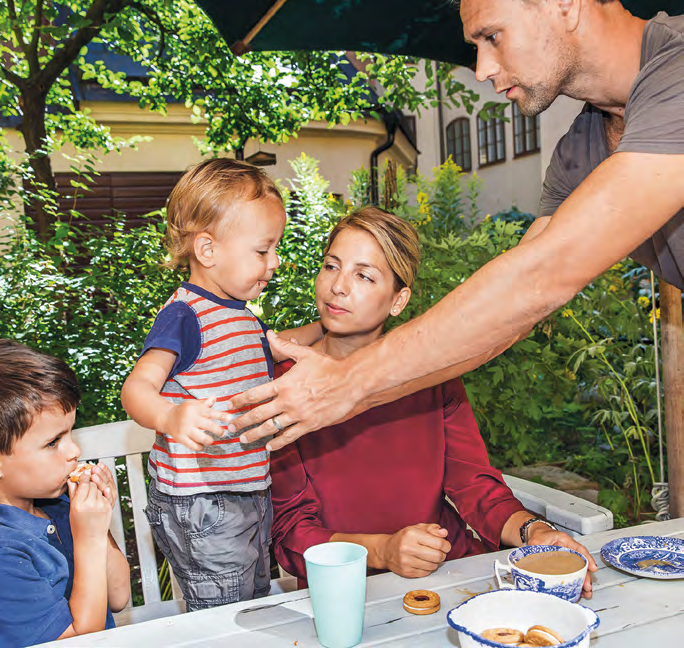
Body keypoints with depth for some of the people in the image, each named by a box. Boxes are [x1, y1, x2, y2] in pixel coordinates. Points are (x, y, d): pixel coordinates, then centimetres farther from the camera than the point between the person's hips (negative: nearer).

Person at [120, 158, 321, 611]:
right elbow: (138, 386, -29)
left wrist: (322, 328, 28)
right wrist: (171, 416, -49)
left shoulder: (239, 313, 11)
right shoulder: (185, 315, -18)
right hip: (201, 508, -9)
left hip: (250, 493, 9)